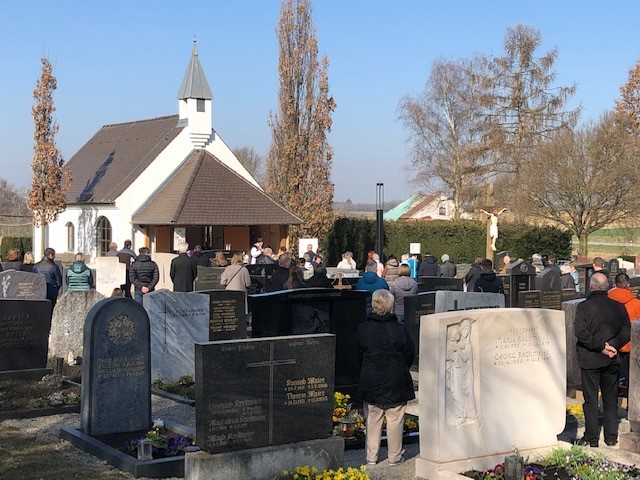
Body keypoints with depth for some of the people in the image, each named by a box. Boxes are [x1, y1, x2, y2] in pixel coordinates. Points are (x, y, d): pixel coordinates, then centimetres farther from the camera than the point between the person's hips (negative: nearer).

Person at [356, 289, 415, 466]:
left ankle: (371, 457, 18)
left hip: (370, 382, 3)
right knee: (395, 420, 8)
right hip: (395, 383, -3)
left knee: (373, 420, 12)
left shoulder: (363, 329, -5)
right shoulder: (398, 329, -14)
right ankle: (394, 457, 16)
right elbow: (410, 354, -3)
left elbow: (360, 355, 6)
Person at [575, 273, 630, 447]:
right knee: (611, 399, 13)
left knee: (591, 400, 4)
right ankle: (611, 436, 16)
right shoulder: (619, 307, 1)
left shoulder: (583, 306, -9)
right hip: (612, 360, 3)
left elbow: (580, 332, -18)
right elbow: (626, 331, -3)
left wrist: (600, 346, -12)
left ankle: (591, 438, 7)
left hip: (590, 360, -3)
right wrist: (613, 346, -6)